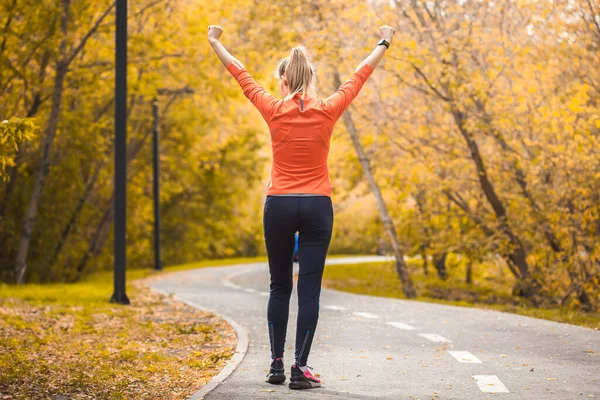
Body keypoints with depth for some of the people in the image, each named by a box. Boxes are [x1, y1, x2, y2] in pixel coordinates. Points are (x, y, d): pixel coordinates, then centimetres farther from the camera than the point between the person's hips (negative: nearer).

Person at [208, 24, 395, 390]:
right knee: (310, 290, 0)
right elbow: (360, 77, 11)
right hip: (316, 208, -1)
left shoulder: (275, 110, -4)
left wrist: (215, 43, 24)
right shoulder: (327, 111, -3)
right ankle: (300, 369, -3)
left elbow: (242, 75, 10)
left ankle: (277, 365, 14)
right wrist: (384, 44, 26)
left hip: (279, 206, 1)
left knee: (280, 287, 13)